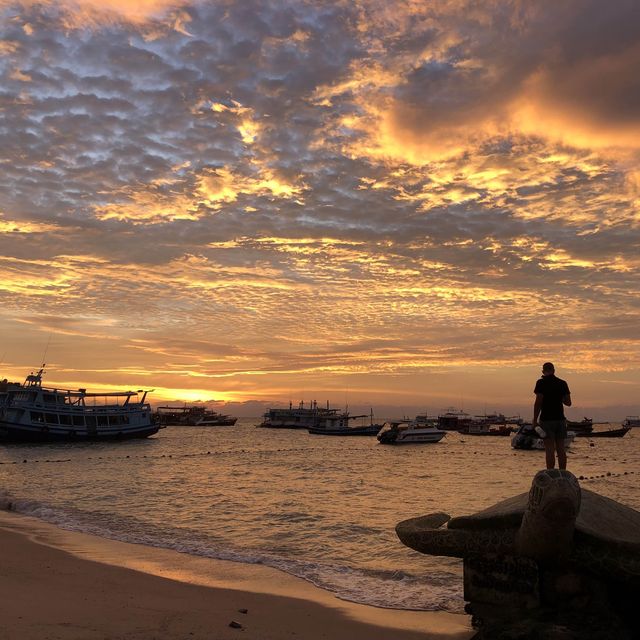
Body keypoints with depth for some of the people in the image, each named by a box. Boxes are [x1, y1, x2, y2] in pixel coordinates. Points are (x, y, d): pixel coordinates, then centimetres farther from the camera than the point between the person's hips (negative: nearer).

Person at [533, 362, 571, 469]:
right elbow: (568, 402, 9)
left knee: (550, 450, -4)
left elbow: (538, 402, -12)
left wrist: (535, 420, -8)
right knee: (561, 449, 8)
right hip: (560, 419, 4)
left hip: (547, 419, -4)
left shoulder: (541, 383, -7)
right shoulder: (562, 383, 7)